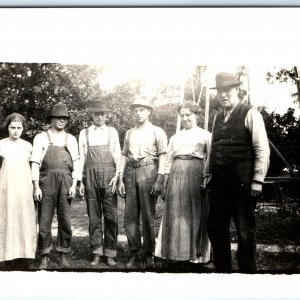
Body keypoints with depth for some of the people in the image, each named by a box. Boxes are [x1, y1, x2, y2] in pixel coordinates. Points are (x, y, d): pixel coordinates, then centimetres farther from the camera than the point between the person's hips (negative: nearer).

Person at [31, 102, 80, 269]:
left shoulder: (71, 139, 12)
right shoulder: (41, 137, 7)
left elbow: (76, 163, 8)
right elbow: (35, 163, 2)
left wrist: (74, 185, -1)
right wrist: (36, 187, -5)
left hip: (66, 183, 2)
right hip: (46, 182, -1)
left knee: (65, 220, 4)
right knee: (44, 221, 0)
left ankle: (63, 254, 16)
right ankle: (45, 256, 11)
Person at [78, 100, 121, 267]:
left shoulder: (112, 132, 12)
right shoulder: (84, 133, 13)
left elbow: (118, 155, 8)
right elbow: (81, 157, 10)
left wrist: (117, 175, -5)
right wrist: (80, 181, 5)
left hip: (109, 175, 0)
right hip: (91, 175, 1)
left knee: (111, 216, -2)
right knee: (94, 216, 3)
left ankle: (110, 253, 7)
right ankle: (97, 253, 12)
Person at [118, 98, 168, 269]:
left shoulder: (157, 132, 5)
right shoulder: (129, 133, 18)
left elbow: (163, 156, -2)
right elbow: (124, 156, 16)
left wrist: (159, 178, -12)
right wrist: (121, 178, 8)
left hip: (148, 171, -4)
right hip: (130, 172, 4)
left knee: (148, 216, -1)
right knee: (130, 216, 3)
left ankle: (149, 255, 9)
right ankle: (134, 253, 12)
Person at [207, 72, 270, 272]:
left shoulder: (250, 115, -4)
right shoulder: (219, 118, 15)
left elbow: (262, 150, -9)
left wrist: (257, 181, -14)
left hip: (242, 185, -7)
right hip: (219, 184, 7)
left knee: (245, 233, 2)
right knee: (216, 230, 12)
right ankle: (222, 269, 27)